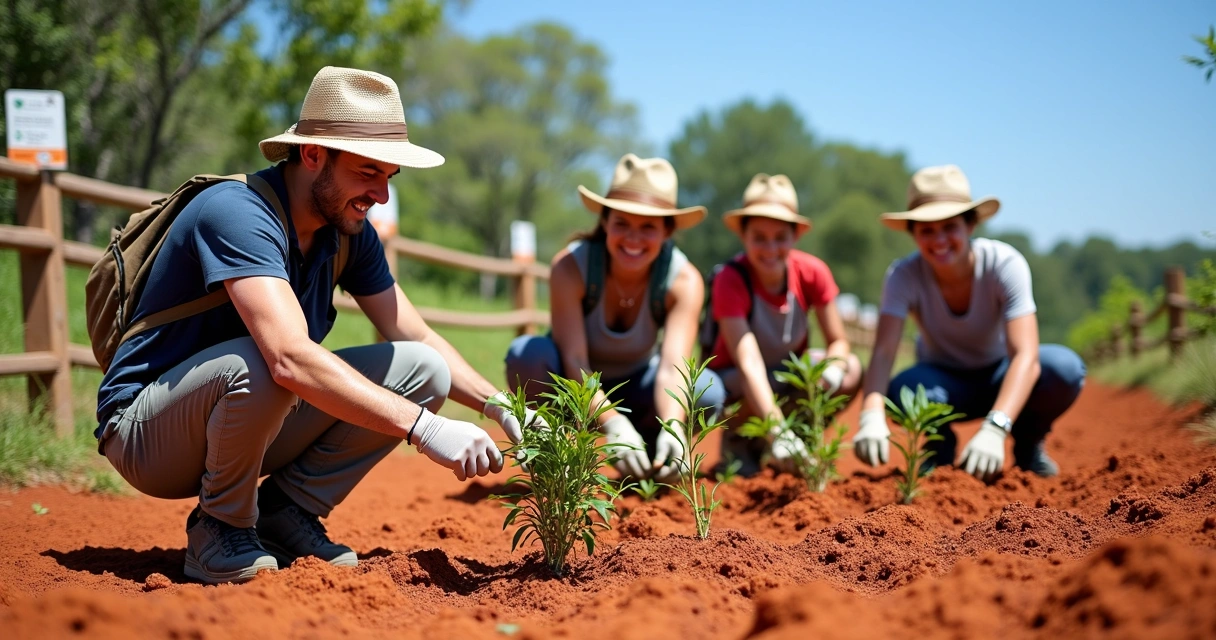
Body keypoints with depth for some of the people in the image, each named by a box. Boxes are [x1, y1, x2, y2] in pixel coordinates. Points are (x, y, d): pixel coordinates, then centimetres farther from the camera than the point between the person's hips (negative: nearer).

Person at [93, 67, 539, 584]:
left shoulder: (349, 233, 0)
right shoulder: (236, 214, -27)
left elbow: (418, 339, 6)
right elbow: (291, 358, -40)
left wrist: (502, 407, -10)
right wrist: (425, 429, -43)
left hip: (251, 424, 7)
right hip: (145, 434, -7)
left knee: (422, 370, -7)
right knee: (260, 365, -39)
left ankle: (285, 514, -1)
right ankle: (220, 530, -13)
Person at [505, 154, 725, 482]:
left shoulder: (684, 280, -22)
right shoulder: (570, 266, -27)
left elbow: (672, 367, -33)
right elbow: (575, 362, -33)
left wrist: (671, 428, -54)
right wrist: (614, 426, -49)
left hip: (633, 387, 2)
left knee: (708, 390, -28)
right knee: (527, 353, -34)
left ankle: (647, 465, 1)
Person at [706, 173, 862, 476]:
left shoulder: (813, 272, -16)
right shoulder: (730, 279, -27)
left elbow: (839, 342, -11)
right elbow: (749, 364, -38)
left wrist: (832, 369, -36)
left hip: (789, 371, 5)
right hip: (735, 382, -5)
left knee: (851, 371, -23)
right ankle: (736, 440, -2)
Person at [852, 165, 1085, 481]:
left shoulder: (1005, 264, -26)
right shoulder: (904, 275, -22)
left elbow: (1026, 355, -37)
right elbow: (884, 351, -35)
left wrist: (994, 429, -53)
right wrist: (871, 416, -55)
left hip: (1001, 381, 0)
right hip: (945, 384, 0)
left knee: (1064, 368, -33)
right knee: (904, 389, -35)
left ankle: (1028, 442, -1)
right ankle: (940, 445, 0)